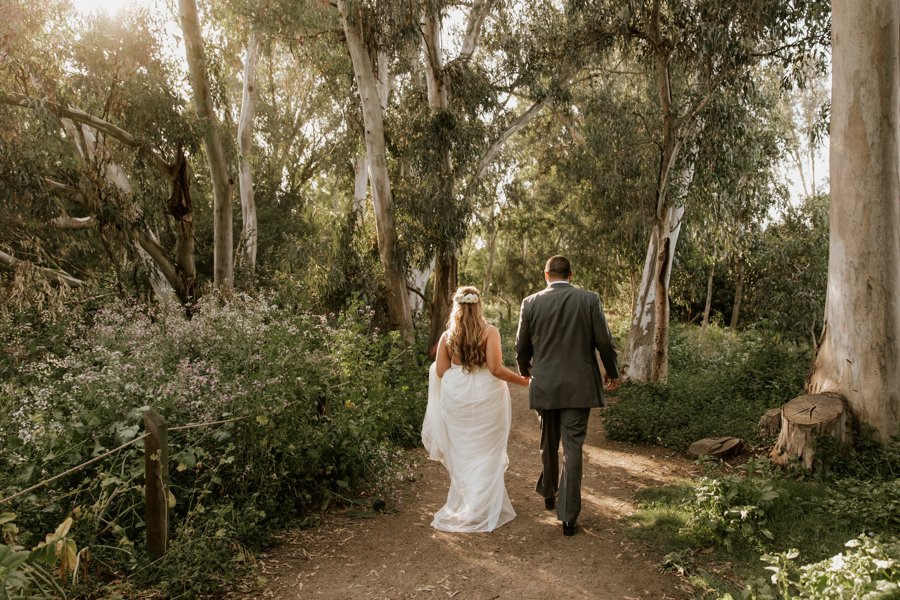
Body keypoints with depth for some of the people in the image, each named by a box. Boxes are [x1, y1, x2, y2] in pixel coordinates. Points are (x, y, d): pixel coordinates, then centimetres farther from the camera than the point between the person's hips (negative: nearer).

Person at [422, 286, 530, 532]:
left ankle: (462, 505, 26)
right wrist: (524, 380, -4)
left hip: (456, 398, 3)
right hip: (485, 398, -3)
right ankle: (481, 510, 14)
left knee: (461, 454, 16)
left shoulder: (447, 336, 0)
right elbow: (495, 368, -16)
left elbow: (440, 371, 0)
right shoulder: (489, 332, -9)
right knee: (486, 455, 9)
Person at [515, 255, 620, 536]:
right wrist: (612, 373, 13)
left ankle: (548, 494, 40)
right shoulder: (589, 300, -5)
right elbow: (604, 342, -3)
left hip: (544, 387, 2)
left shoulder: (531, 303, -2)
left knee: (548, 443, 20)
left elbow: (522, 347, 4)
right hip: (579, 387, -1)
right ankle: (568, 516, 4)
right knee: (572, 449, 2)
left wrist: (525, 371, 24)